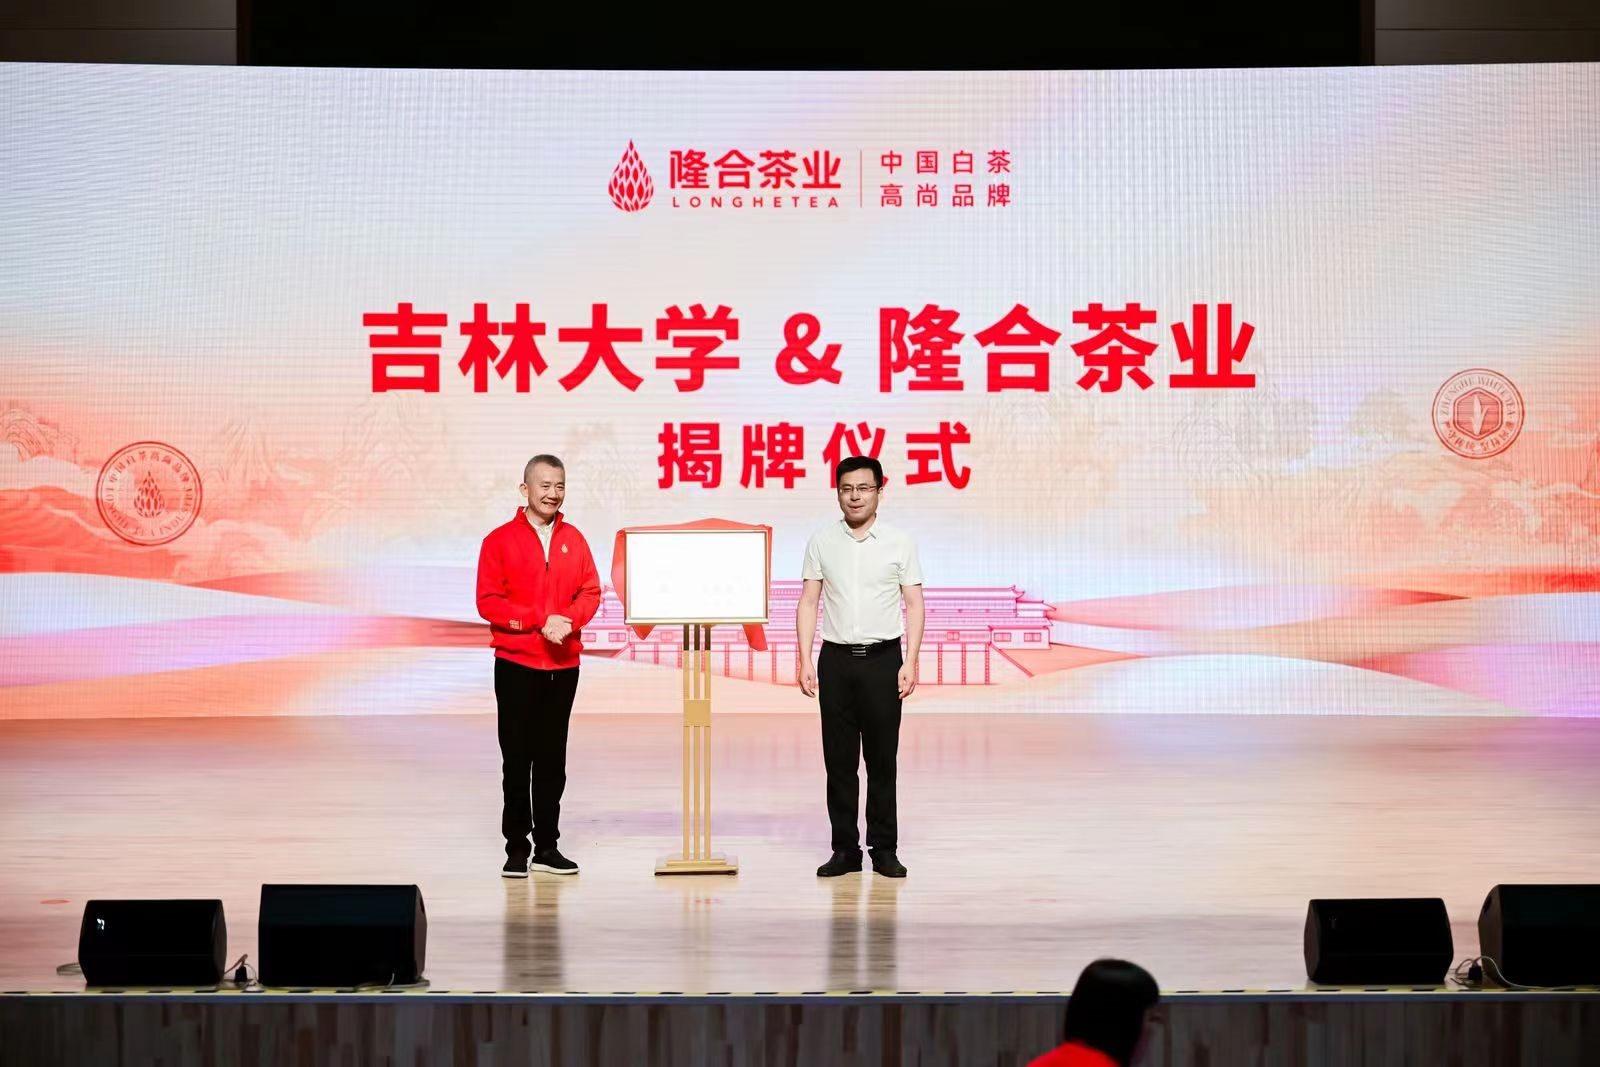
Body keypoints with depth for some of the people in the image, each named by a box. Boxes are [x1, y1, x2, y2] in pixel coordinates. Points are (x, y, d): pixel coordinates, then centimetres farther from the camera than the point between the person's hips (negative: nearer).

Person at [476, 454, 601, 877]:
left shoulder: (573, 540, 8)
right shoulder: (500, 540, -3)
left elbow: (590, 592, 6)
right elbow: (488, 601, -9)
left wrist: (568, 620, -15)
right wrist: (540, 621, -18)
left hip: (563, 664, 3)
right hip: (516, 663, -3)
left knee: (552, 758, 7)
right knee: (518, 758, 0)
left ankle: (547, 847, 13)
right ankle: (517, 849, 6)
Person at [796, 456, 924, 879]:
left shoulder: (900, 542, 0)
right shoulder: (822, 542, 4)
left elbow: (914, 605, -1)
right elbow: (809, 603, 4)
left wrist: (910, 663, -9)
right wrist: (805, 660, -4)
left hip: (882, 659, -1)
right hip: (837, 660, 1)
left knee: (882, 759, 2)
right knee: (839, 760, 3)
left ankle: (884, 849, 9)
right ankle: (845, 849, 9)